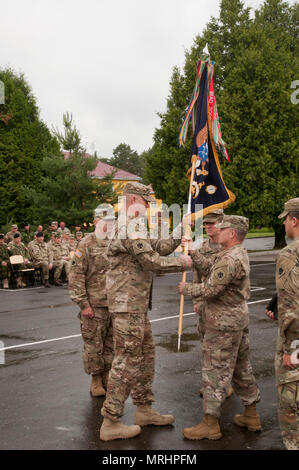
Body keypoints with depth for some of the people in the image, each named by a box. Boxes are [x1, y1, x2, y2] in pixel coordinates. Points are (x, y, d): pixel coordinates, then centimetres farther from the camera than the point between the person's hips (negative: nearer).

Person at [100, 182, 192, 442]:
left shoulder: (127, 225, 18)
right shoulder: (131, 226, -16)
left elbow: (155, 248, 21)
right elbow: (152, 261, -21)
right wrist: (182, 263, -8)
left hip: (136, 304, 11)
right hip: (128, 303, -11)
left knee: (146, 354, 18)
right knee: (127, 360, -5)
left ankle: (144, 409, 29)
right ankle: (111, 422, 3)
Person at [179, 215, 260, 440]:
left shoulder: (229, 259, -22)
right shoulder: (241, 254, 11)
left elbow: (210, 289, -25)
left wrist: (186, 288, -9)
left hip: (224, 324, -10)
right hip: (239, 319, 10)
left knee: (216, 372, -2)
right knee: (242, 369, 18)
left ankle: (211, 424, 6)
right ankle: (252, 416, 28)